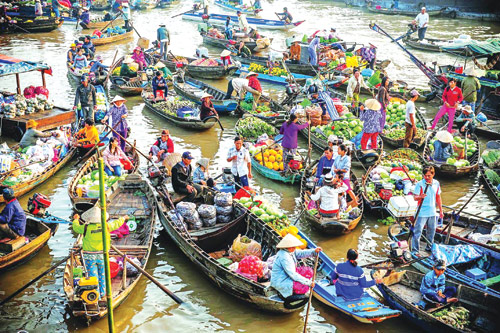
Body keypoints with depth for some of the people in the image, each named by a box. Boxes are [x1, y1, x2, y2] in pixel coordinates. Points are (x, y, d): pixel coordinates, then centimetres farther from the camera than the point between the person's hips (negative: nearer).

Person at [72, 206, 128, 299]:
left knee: (93, 276, 6)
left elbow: (76, 227, 5)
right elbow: (116, 224, 6)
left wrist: (76, 219, 26)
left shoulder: (86, 228, -16)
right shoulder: (105, 226, -11)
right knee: (102, 274, 20)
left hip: (89, 256, -2)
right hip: (102, 256, 2)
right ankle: (102, 293, 32)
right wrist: (123, 218, 27)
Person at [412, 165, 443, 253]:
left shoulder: (436, 183, 4)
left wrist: (441, 210, 16)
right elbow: (415, 197, -12)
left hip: (432, 213, 5)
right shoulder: (420, 184, -11)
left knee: (431, 230, 16)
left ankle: (429, 247, 34)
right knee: (417, 231, -7)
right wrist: (420, 197, -35)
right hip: (422, 212, -5)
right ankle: (415, 250, -1)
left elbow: (438, 197, 14)